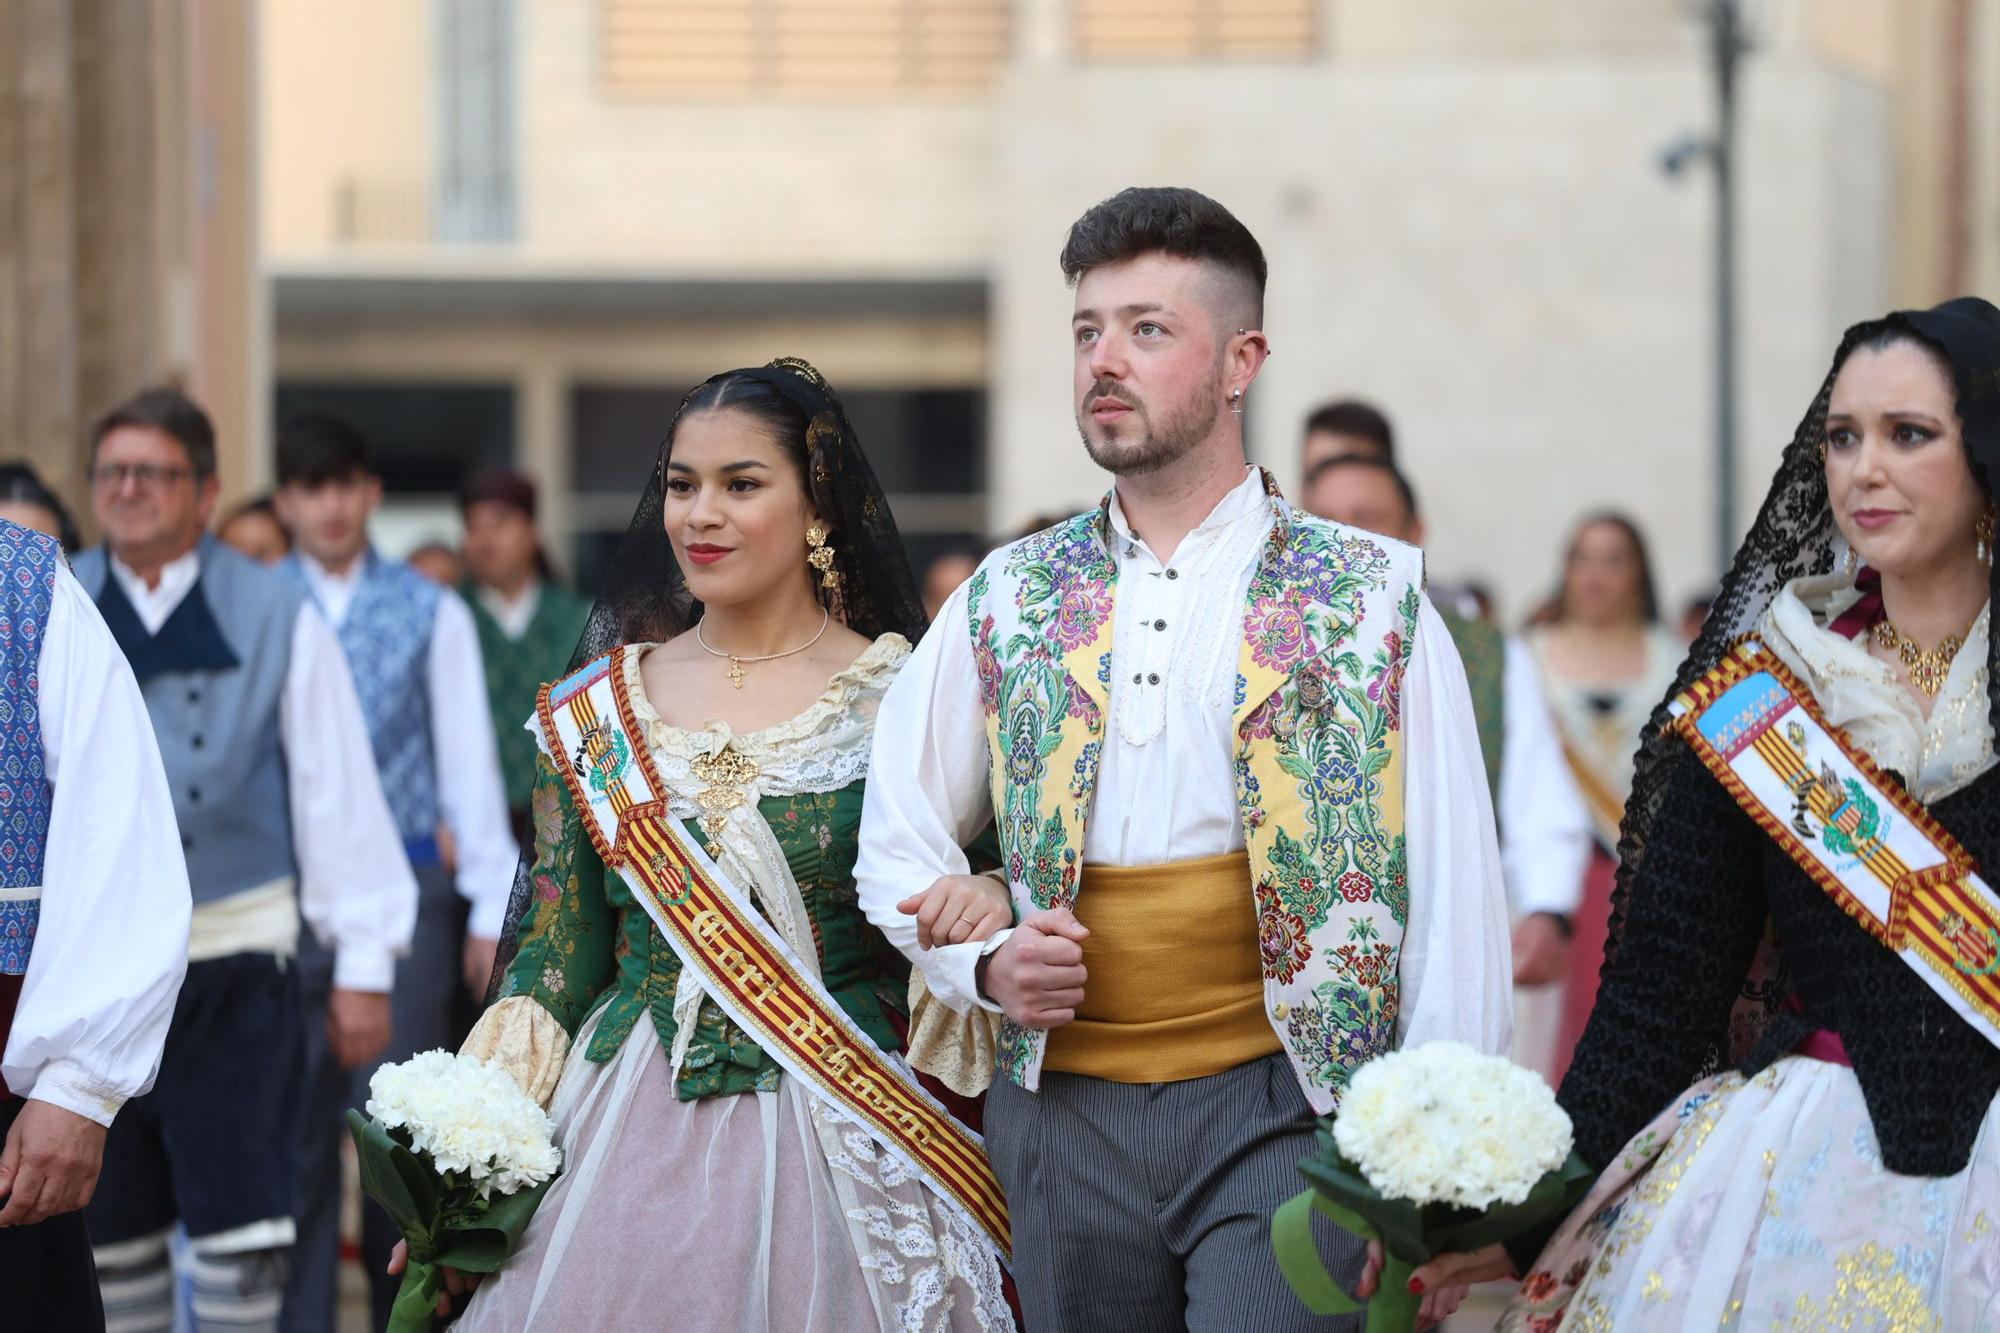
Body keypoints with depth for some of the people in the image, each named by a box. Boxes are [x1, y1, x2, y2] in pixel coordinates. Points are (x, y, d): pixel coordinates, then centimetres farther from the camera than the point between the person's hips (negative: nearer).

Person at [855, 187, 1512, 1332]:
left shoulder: (1372, 602, 1)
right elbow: (900, 842, 19)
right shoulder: (1006, 604, 10)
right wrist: (984, 967, -2)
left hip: (1282, 1108, -3)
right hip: (1062, 1110, 3)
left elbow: (1455, 902, -1)